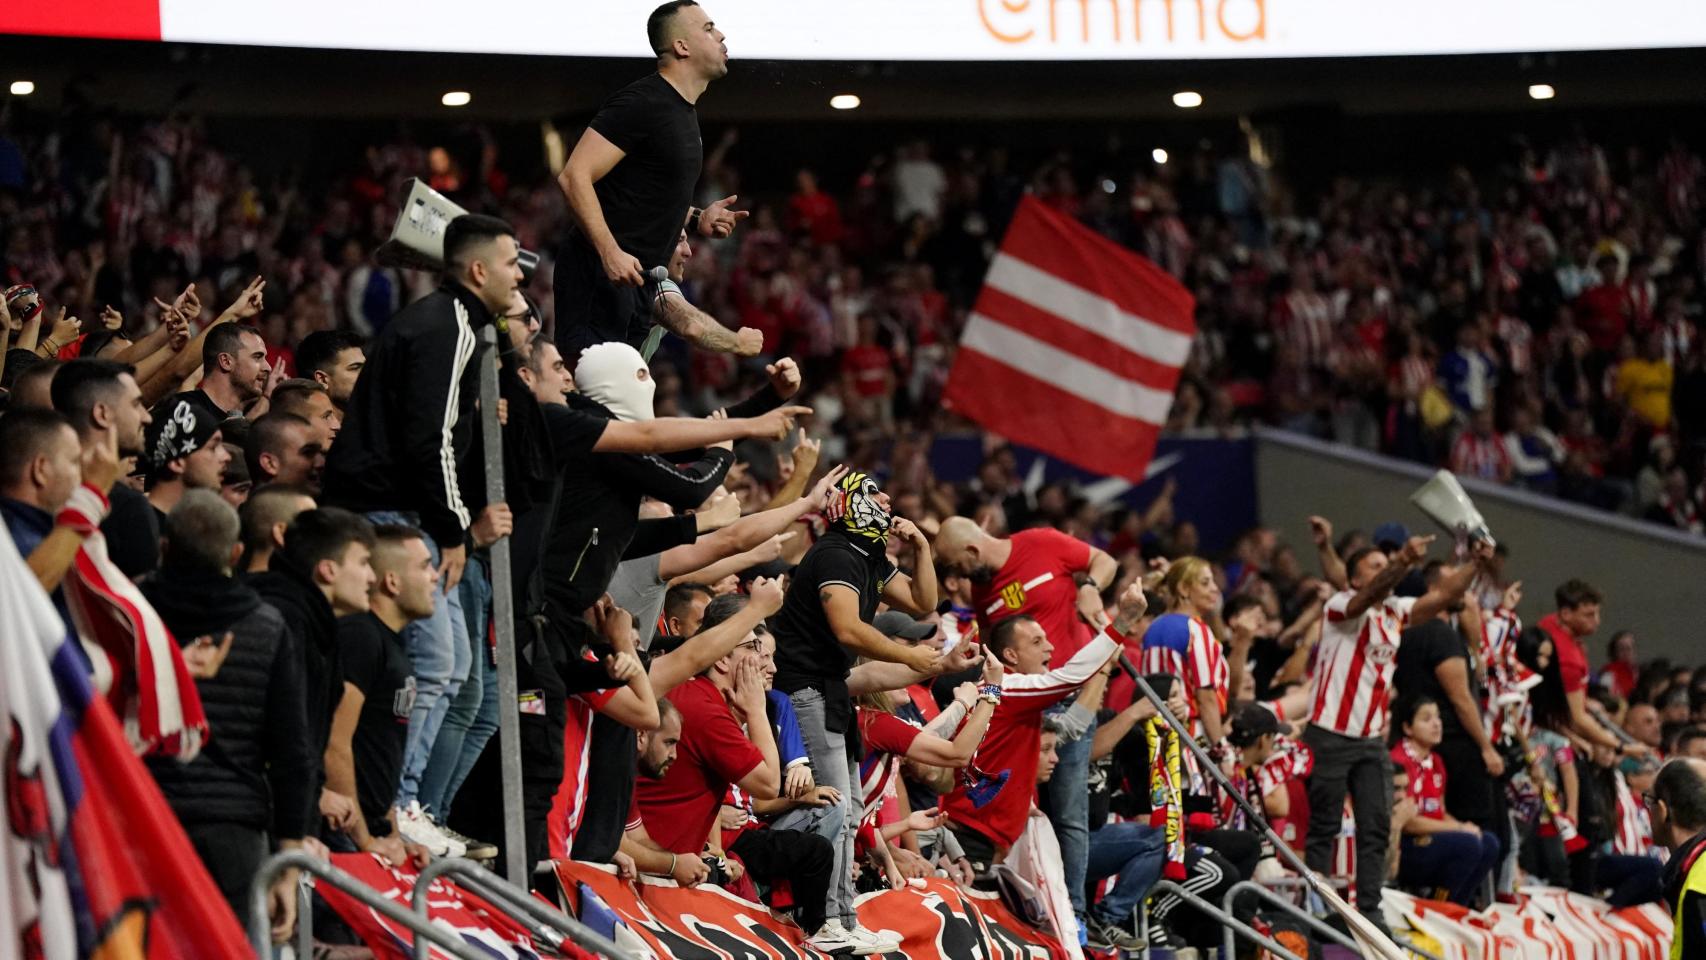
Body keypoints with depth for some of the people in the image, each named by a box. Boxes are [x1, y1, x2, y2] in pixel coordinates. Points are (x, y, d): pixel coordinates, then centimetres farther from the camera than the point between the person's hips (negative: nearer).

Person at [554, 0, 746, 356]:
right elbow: (574, 176, -20)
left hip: (637, 282, 10)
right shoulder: (642, 103, -12)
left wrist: (696, 220, 13)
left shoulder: (684, 113, 19)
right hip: (599, 273, -10)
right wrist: (610, 252, -27)